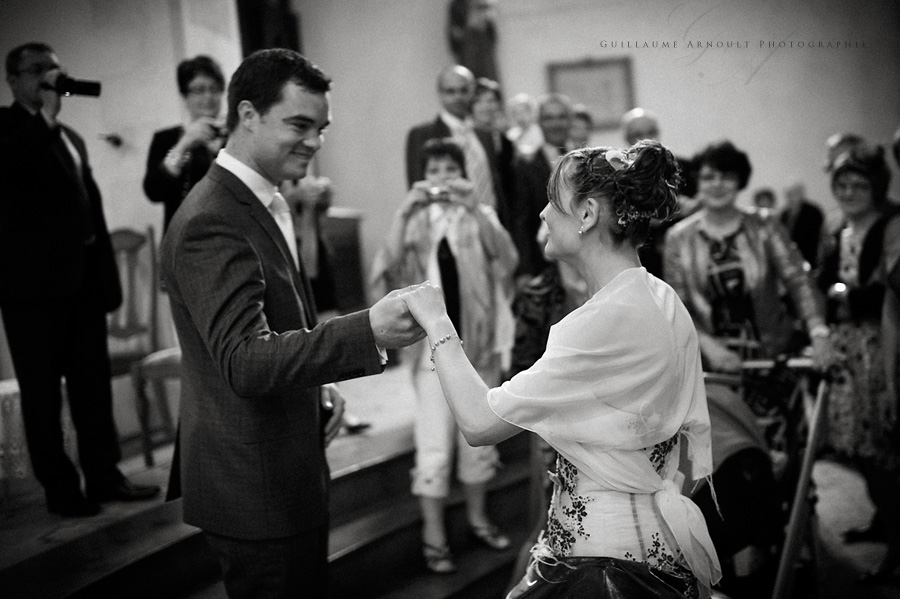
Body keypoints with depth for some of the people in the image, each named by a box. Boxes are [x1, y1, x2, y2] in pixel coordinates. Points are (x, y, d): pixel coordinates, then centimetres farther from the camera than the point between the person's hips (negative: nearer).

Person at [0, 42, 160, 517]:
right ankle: (59, 487, 10)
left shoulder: (71, 137, 19)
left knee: (93, 384, 11)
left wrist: (106, 276, 12)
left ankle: (103, 475, 20)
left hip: (83, 277, 7)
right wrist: (46, 114, -17)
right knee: (42, 390, 3)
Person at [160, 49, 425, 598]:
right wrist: (367, 331, -40)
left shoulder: (265, 203, 10)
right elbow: (245, 362, -31)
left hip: (292, 469, 10)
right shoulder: (212, 222, -22)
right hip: (254, 487, -10)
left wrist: (321, 387, 5)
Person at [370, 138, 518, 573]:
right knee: (435, 443, -2)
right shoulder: (415, 219, 2)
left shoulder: (481, 216, 3)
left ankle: (478, 517, 30)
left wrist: (473, 206, -29)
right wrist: (404, 211, -25)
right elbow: (387, 268, -14)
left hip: (479, 340, 2)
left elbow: (505, 256, -17)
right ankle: (433, 536, 8)